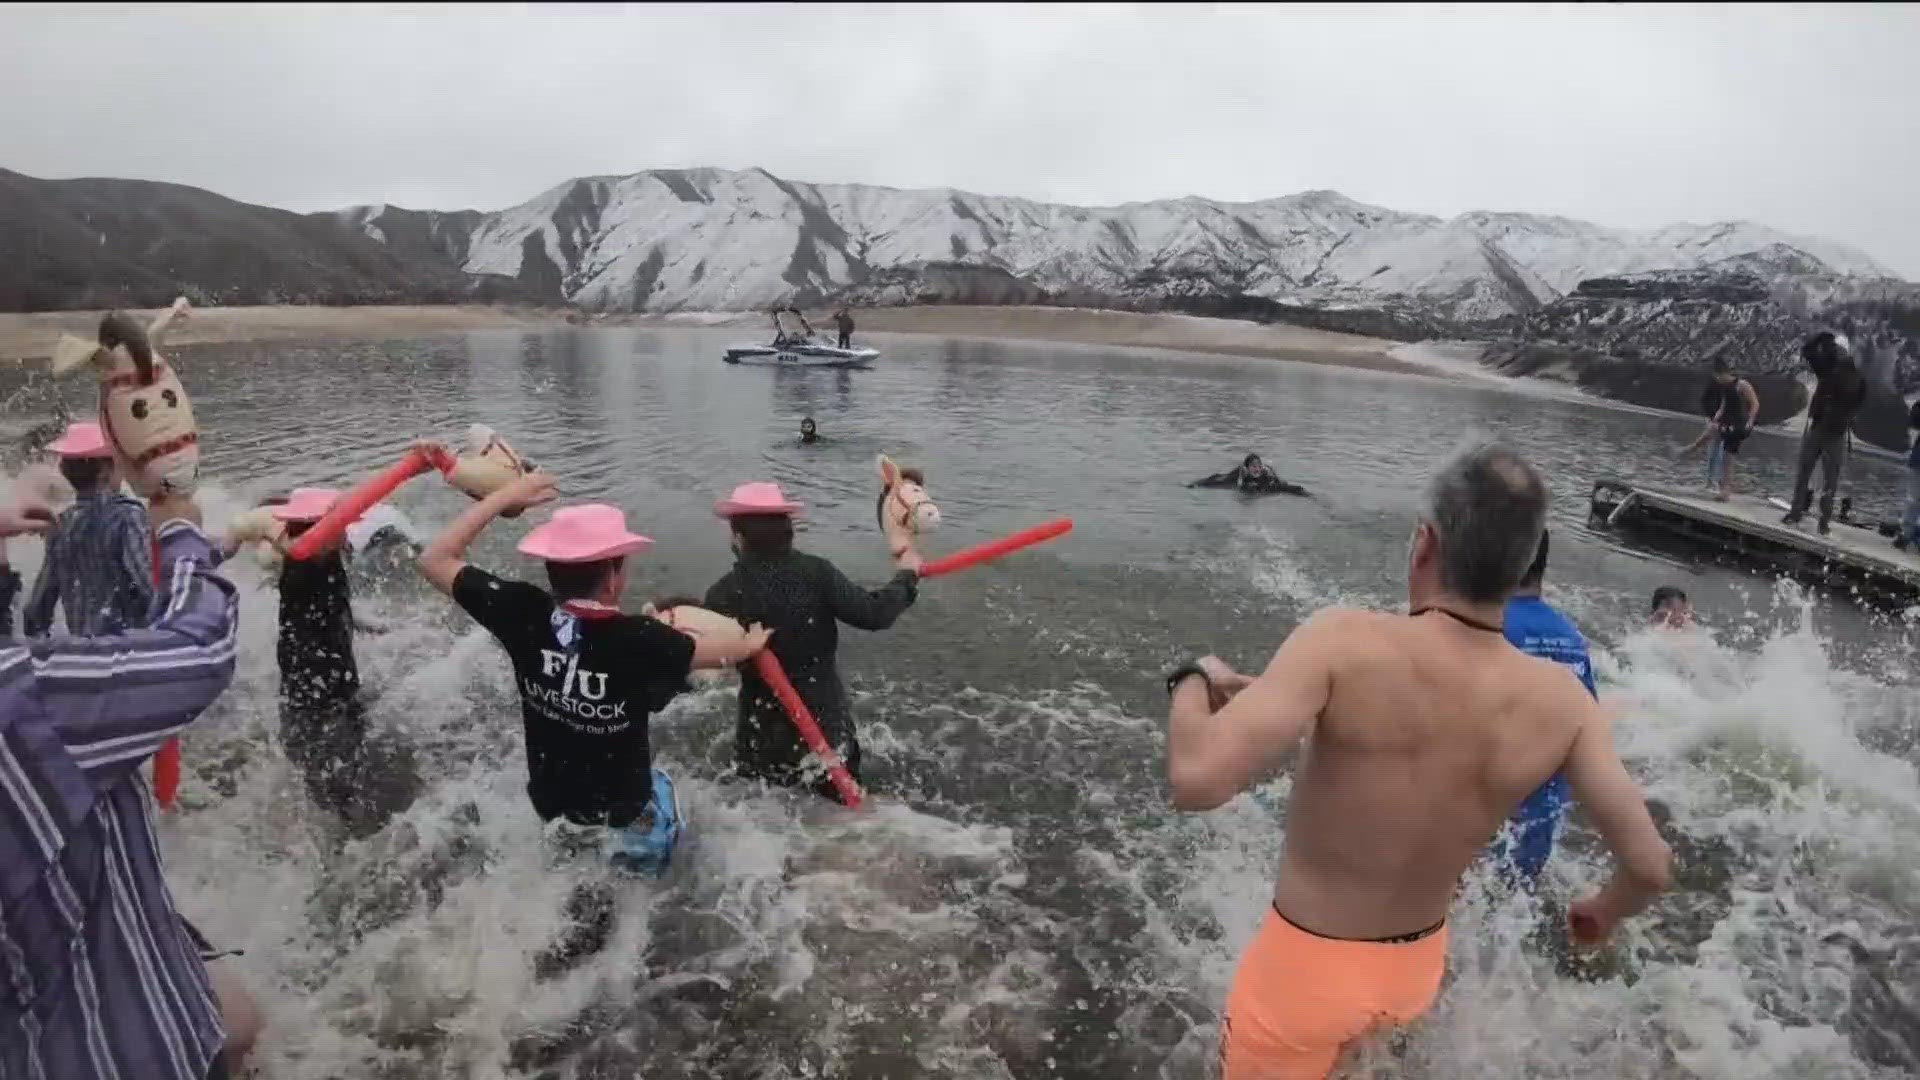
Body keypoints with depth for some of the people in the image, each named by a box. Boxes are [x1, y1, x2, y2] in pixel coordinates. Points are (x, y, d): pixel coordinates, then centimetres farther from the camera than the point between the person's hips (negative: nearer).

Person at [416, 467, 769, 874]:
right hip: (623, 816, -4)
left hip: (548, 804, 4)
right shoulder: (641, 639, -30)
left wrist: (503, 496, -6)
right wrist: (750, 644, 12)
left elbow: (434, 559, -8)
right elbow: (711, 654, -9)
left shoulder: (522, 614, -22)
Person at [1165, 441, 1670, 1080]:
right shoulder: (1561, 700, -14)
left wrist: (1194, 680, -16)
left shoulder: (1346, 643, -30)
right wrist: (1604, 913, 17)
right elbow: (1649, 865, -7)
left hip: (1305, 967, -4)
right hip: (1417, 970, 5)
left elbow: (1198, 781, -38)